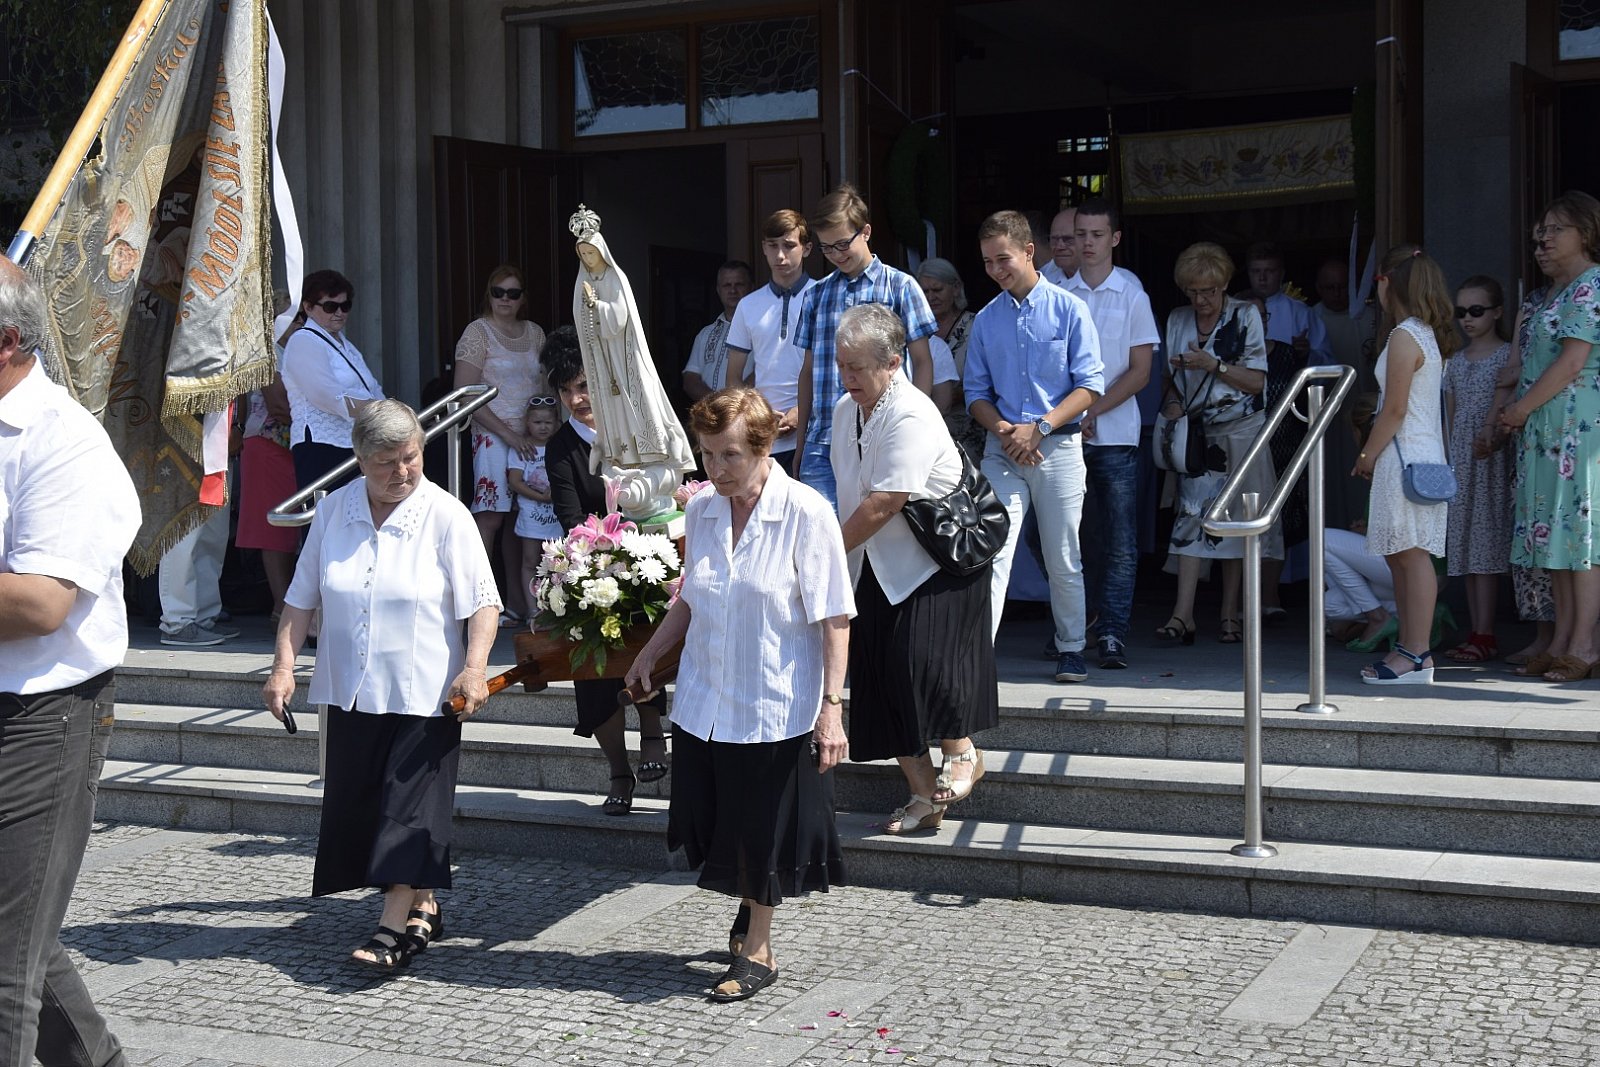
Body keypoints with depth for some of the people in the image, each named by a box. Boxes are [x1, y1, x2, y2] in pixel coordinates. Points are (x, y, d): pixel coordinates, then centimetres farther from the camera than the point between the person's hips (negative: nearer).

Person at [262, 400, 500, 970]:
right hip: (351, 689, 5)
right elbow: (302, 597, 8)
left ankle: (394, 925, -6)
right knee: (359, 802, 9)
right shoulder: (334, 510, 4)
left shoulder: (446, 515, -8)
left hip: (424, 690, -5)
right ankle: (423, 906, 23)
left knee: (410, 803, -8)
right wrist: (284, 665, -1)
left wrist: (474, 668, -21)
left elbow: (482, 602, -9)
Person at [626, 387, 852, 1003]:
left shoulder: (806, 513, -14)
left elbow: (833, 619, -14)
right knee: (713, 825, 13)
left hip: (776, 705, -5)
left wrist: (831, 705, -18)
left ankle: (757, 950, 24)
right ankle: (751, 904, 42)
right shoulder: (702, 510, 2)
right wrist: (650, 654, 13)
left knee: (764, 830, 6)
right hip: (704, 699, 5)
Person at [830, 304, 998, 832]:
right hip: (877, 567, 8)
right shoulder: (846, 410, 5)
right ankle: (924, 798, 13)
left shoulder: (911, 417, -22)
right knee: (880, 674, 4)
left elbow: (881, 506, -25)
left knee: (918, 656, -18)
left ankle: (962, 752, 10)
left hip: (936, 562, -8)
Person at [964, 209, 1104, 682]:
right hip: (1003, 450, 2)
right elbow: (976, 393, 11)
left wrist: (1040, 427, -14)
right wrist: (1003, 430, -9)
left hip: (1059, 447, -2)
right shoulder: (985, 320, 9)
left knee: (1063, 559, 6)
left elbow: (1090, 385, -5)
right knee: (991, 550, -10)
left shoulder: (1069, 309, -1)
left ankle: (1071, 650, 21)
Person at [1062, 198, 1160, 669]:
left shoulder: (1132, 295, 3)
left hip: (1114, 434, -2)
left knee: (1119, 542, -4)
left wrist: (1093, 411, -10)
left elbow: (1140, 371, 0)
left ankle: (1112, 634, -2)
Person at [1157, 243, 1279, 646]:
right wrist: (1172, 401, -7)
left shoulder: (1245, 316, -3)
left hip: (1240, 430, -2)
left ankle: (1230, 614, 9)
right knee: (1191, 513, -9)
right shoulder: (1177, 320, 7)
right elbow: (1169, 375, 13)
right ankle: (1183, 615, -15)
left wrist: (1212, 364, -18)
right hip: (1196, 432, 2)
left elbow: (1256, 381, -6)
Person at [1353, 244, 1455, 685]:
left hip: (1406, 457, -10)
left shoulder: (1404, 337, -14)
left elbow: (1395, 410, -17)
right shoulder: (1426, 335, 15)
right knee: (1402, 556, 13)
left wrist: (1366, 456, -8)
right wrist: (1375, 454, 17)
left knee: (1411, 555, -8)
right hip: (1422, 454, 10)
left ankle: (1417, 655, -6)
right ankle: (1409, 647, 17)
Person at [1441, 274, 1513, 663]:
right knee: (1467, 547, 5)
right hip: (1460, 459, 6)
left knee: (1486, 544, -9)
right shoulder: (1455, 363, 16)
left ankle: (1485, 635, -9)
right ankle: (1477, 633, 9)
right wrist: (1446, 464, 12)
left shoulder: (1508, 355, -3)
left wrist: (1493, 437, -23)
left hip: (1492, 457, -6)